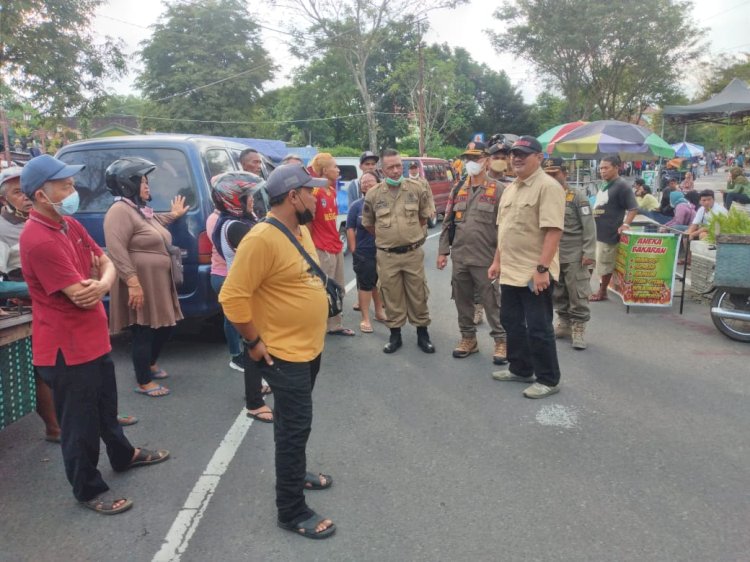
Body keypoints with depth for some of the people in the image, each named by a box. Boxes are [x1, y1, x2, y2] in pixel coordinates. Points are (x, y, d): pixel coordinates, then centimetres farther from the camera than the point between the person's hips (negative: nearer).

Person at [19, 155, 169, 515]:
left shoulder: (71, 225, 6)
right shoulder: (38, 240, -25)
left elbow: (107, 264, 6)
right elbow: (80, 295, -26)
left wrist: (102, 284, -17)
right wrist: (94, 281, -3)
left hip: (93, 337, 9)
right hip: (67, 347, -9)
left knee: (106, 405, 27)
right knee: (80, 422, 7)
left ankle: (123, 456, 48)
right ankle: (89, 490, 26)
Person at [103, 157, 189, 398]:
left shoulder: (142, 210, 15)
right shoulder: (120, 211, -16)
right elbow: (117, 251, -25)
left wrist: (173, 215, 43)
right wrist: (133, 283, -29)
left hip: (158, 283, 10)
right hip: (140, 285, -10)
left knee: (165, 326, 18)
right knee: (144, 332, 0)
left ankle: (151, 364, 41)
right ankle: (144, 383, 13)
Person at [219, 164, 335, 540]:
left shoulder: (301, 230, 5)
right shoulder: (262, 239, -24)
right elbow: (233, 297, -25)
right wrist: (254, 342, -18)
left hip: (310, 347, 9)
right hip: (284, 353, -9)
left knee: (294, 422, 24)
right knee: (295, 427, -1)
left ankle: (295, 472, 44)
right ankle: (292, 511, 13)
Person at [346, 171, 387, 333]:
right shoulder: (356, 206, -1)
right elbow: (350, 229, -1)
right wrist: (354, 251, -6)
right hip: (364, 252, -2)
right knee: (365, 285, 3)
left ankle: (379, 311, 34)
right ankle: (365, 318, 10)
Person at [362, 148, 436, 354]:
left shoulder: (417, 187, -3)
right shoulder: (373, 194, -2)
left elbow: (425, 215, 12)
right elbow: (368, 223, 12)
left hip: (414, 253, 0)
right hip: (387, 256, 0)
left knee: (418, 295, 8)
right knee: (391, 297, 8)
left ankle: (422, 333, 22)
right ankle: (395, 334, 22)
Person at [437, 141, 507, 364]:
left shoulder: (498, 190, -5)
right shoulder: (458, 190, 12)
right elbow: (448, 223, 14)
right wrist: (443, 251, 8)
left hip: (485, 259, -5)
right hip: (459, 258, 6)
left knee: (491, 302, 2)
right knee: (462, 301, 14)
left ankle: (500, 340, 16)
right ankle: (468, 338, 28)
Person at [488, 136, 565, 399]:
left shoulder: (548, 186, -14)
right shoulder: (510, 189, 13)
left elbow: (553, 230, -21)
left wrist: (542, 268, -25)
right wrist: (497, 261, 17)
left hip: (535, 274, -9)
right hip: (510, 271, 9)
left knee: (538, 328, 1)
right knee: (511, 322, 17)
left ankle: (548, 379, 15)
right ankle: (520, 368, 33)